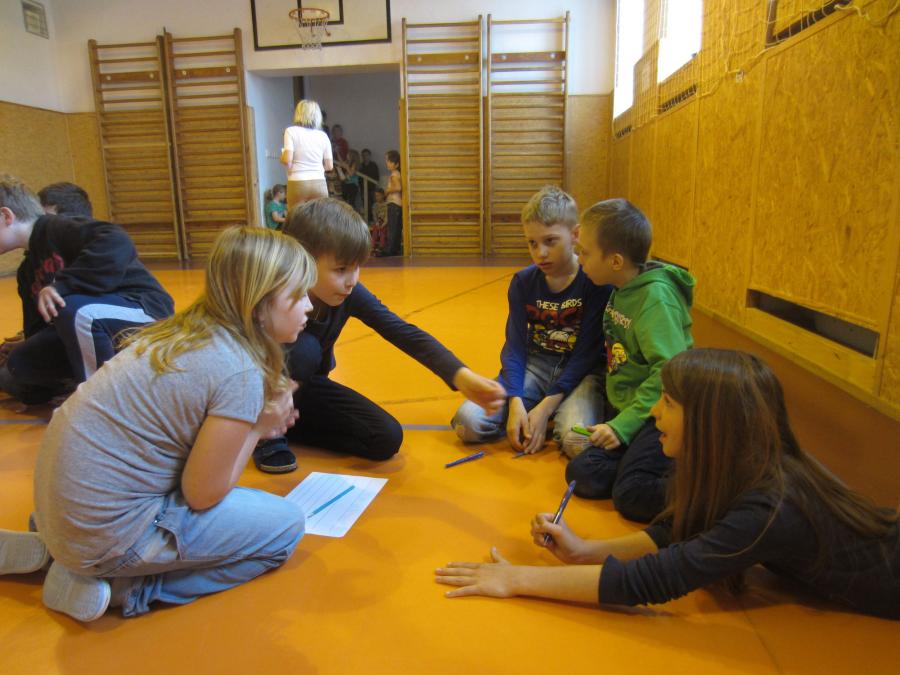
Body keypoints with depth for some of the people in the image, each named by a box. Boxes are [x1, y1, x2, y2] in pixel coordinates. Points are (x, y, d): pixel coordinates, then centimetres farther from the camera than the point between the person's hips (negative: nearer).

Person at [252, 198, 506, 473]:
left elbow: (405, 333, -30)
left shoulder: (350, 294, -22)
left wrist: (462, 376, -44)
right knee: (303, 349, -36)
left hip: (308, 385, 4)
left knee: (387, 439, -10)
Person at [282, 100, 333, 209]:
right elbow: (329, 166, 8)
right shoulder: (323, 135, 8)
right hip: (319, 184, 2)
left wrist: (282, 157, 12)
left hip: (297, 183, -2)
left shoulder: (291, 131, 1)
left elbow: (287, 160, -10)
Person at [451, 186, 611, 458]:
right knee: (468, 421, -17)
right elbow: (515, 347, -4)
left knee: (577, 441, -34)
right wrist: (515, 403, -19)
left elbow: (587, 353, -14)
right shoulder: (523, 282, -2)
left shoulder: (597, 281, -13)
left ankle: (553, 419, -1)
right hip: (535, 365, 4)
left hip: (583, 372, -3)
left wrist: (545, 407, -20)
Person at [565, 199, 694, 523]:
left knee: (631, 496, -14)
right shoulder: (623, 289, 7)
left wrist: (624, 424, -23)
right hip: (625, 408, 8)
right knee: (583, 475, -3)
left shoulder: (656, 295, -19)